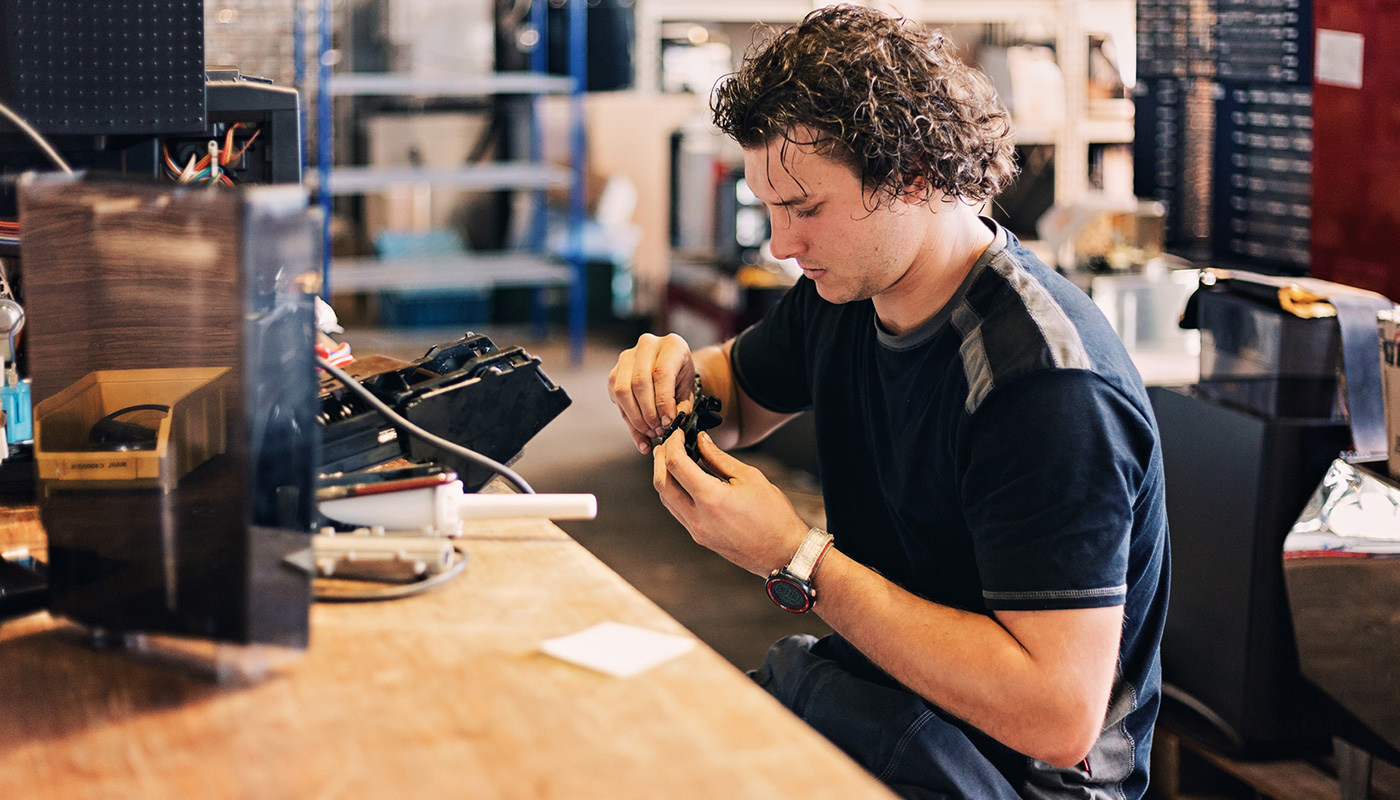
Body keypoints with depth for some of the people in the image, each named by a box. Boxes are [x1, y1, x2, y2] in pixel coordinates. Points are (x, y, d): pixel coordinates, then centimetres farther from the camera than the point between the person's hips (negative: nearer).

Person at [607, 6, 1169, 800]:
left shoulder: (1047, 384, -27)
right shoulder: (845, 290, -1)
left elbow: (1058, 718, -31)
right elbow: (740, 391, 21)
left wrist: (796, 559, -26)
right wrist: (678, 379, -5)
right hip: (863, 678, 8)